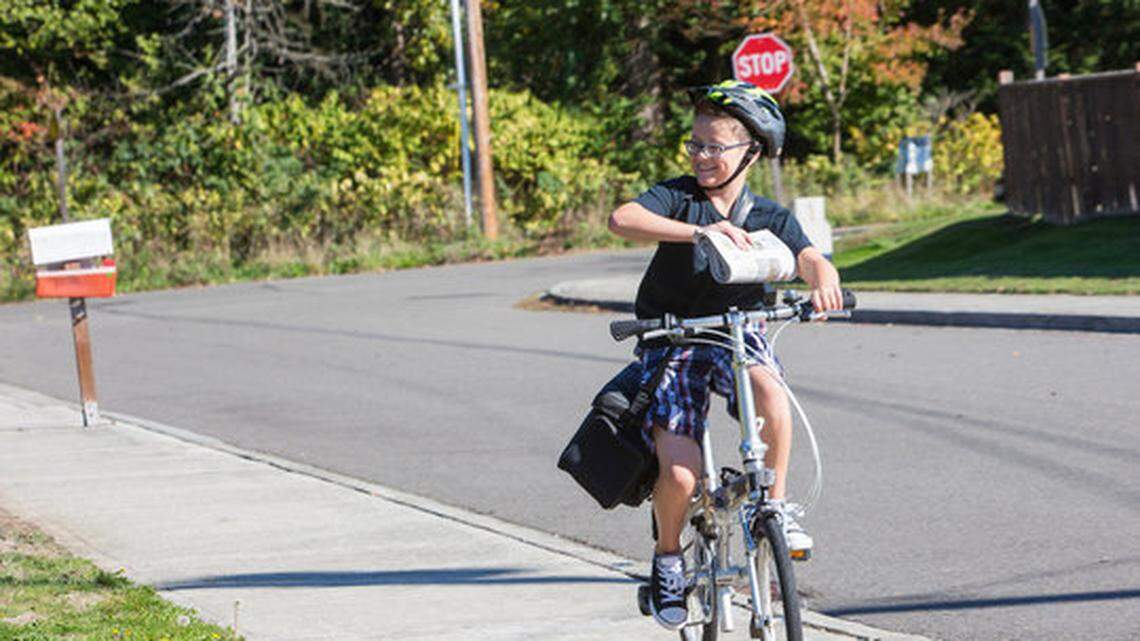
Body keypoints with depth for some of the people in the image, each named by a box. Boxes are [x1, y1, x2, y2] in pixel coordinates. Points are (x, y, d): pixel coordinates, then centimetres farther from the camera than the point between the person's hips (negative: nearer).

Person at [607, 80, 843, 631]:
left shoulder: (769, 218, -2)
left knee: (769, 389, -35)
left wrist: (824, 283, -44)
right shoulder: (677, 196, -8)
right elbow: (622, 220, -29)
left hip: (736, 333, 1)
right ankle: (667, 559, 12)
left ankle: (776, 506, -14)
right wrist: (701, 231, -40)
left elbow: (810, 259, -19)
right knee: (679, 473, -18)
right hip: (671, 342, -1)